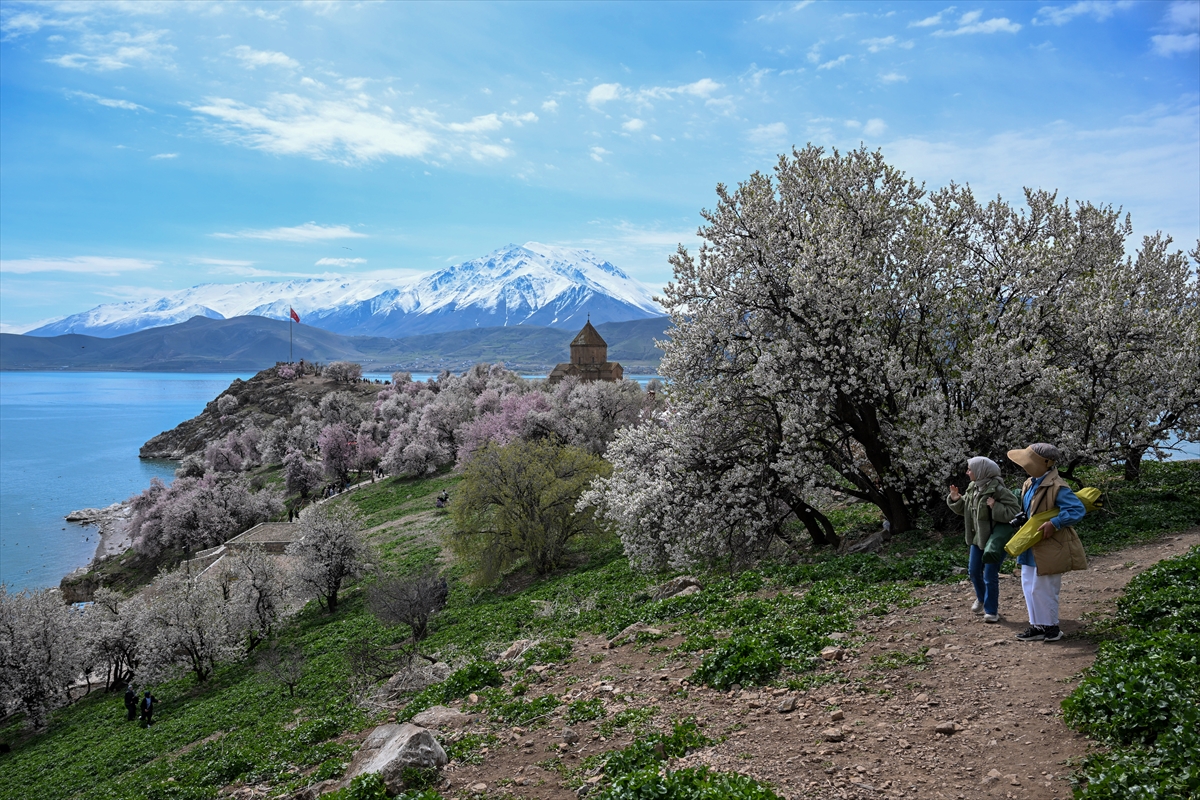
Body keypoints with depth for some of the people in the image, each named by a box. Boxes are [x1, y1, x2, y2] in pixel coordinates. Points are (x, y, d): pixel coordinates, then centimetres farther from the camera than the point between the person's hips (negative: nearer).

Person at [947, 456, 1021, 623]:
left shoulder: (998, 490, -22)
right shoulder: (972, 488, 2)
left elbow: (1015, 511, -23)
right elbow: (964, 509, 13)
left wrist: (996, 507, -33)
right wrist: (956, 500, -4)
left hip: (994, 539, -8)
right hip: (977, 537, 8)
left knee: (990, 576, -1)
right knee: (973, 571, 17)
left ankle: (991, 610, 14)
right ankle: (981, 598, 41)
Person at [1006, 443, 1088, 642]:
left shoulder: (1056, 487, -21)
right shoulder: (1030, 484, 8)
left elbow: (1078, 510, -26)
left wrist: (1054, 523, -31)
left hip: (1049, 548, -9)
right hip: (1032, 547, 10)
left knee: (1042, 589, 1)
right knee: (1029, 586, 14)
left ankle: (1051, 627, 18)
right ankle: (1037, 626, 24)